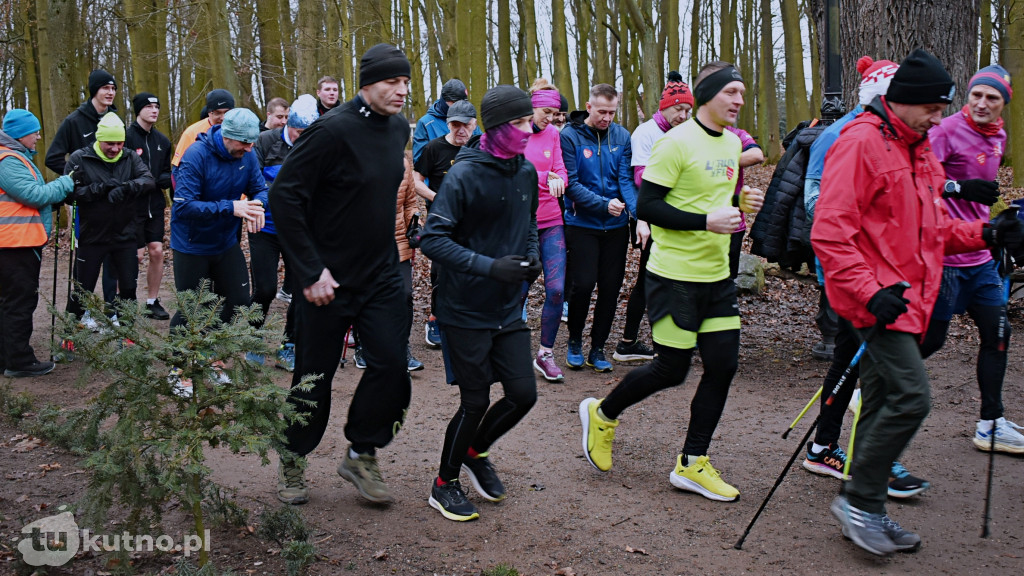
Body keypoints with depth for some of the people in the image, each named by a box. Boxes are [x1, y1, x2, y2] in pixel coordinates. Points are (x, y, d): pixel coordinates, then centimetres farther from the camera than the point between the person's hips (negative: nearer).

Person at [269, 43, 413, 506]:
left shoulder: (399, 128, 4)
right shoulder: (334, 130, -19)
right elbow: (284, 196, -18)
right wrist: (311, 271, -19)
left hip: (381, 274, 6)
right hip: (328, 278, -5)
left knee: (391, 363, -5)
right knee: (314, 375, 7)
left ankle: (361, 455, 16)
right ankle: (292, 460, 29)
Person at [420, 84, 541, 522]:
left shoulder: (526, 172, 5)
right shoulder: (465, 175, -16)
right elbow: (433, 239, -18)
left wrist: (532, 257, 0)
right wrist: (490, 266, -26)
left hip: (509, 309, 6)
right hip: (466, 310, -6)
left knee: (523, 393, 4)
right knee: (475, 401, 1)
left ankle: (475, 452, 33)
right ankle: (445, 485, 24)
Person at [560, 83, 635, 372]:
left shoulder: (621, 136, 2)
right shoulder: (569, 136, -8)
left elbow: (627, 179, -4)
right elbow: (571, 184, -13)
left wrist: (639, 213, -20)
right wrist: (604, 204, -22)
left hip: (615, 226, 4)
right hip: (582, 224, -3)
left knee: (610, 288, 6)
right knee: (583, 284, -7)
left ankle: (598, 348, 21)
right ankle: (575, 340, 19)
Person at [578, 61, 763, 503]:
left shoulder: (732, 144, 12)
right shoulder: (677, 143, -13)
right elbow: (647, 206, -17)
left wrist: (741, 203, 3)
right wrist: (706, 221, -24)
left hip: (717, 275, 8)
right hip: (675, 276, -8)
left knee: (723, 365, 4)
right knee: (671, 370, -1)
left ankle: (691, 465, 16)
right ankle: (602, 414, 25)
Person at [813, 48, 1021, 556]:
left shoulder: (919, 150, 18)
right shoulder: (861, 142, -12)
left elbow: (931, 228, 25)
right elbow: (829, 232, -20)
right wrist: (870, 290, -25)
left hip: (905, 297, 10)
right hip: (877, 297, -9)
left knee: (883, 403, 12)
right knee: (910, 395, -15)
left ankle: (865, 513, 23)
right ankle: (858, 500, 0)